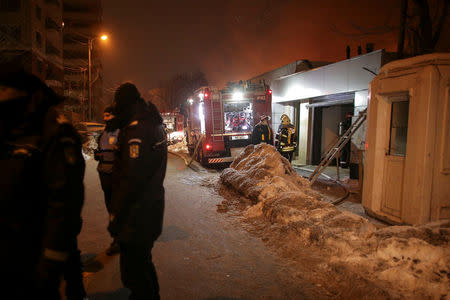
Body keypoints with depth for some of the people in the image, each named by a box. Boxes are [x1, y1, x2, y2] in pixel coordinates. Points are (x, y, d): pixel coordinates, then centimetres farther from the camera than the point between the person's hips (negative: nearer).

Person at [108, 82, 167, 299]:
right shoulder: (154, 124, 9)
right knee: (142, 259, 26)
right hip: (151, 209, 10)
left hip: (137, 215, -10)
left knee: (134, 269, 5)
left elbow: (132, 180, -24)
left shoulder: (136, 131, -21)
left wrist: (116, 216, -18)